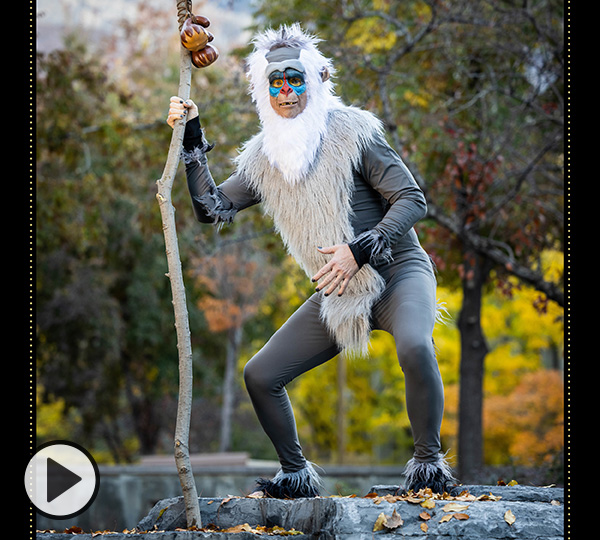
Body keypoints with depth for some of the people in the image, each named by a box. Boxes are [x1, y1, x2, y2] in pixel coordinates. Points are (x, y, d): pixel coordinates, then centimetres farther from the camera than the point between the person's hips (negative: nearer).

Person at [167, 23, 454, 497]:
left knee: (414, 346, -37)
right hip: (338, 296, 6)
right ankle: (297, 475, 19)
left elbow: (412, 200, -14)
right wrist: (191, 141, -3)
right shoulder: (264, 158, 5)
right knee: (260, 376, 1)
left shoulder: (352, 132, -12)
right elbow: (212, 208, 4)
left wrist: (360, 251, -24)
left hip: (397, 275, -6)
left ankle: (429, 462, -18)